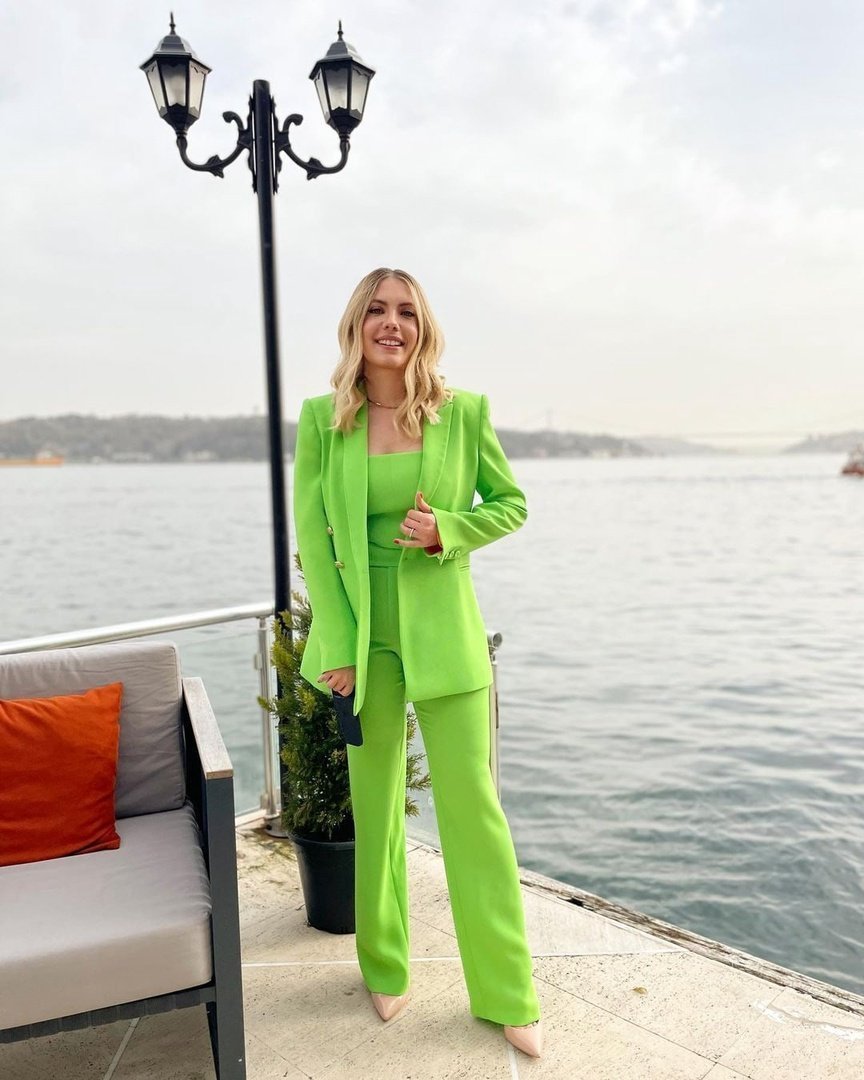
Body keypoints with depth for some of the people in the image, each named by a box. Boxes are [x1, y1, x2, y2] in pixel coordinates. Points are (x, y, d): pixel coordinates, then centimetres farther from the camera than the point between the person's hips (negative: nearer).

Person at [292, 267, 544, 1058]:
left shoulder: (465, 412, -4)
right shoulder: (321, 418, -2)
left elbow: (511, 504, 6)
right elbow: (311, 536, -1)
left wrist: (447, 530, -14)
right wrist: (337, 646, -6)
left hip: (444, 634, -1)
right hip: (363, 634, 1)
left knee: (472, 803, 4)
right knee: (375, 805, 13)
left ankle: (509, 994, 23)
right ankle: (385, 970, 36)